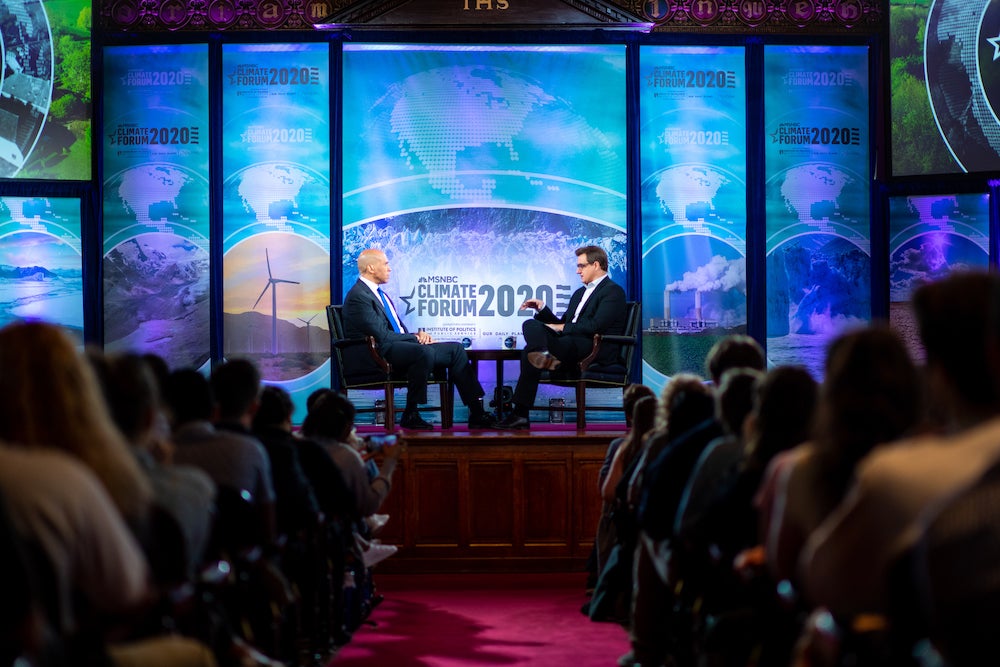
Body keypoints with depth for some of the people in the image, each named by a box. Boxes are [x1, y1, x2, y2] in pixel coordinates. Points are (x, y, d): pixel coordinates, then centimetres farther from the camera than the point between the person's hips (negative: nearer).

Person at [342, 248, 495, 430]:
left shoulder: (379, 294, 23)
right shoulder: (358, 296, -10)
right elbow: (382, 336, -17)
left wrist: (418, 336, 1)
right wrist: (415, 338, -10)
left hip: (400, 346, 10)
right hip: (382, 353, -10)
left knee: (456, 349, -1)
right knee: (424, 352, -37)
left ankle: (477, 414, -5)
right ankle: (410, 415, -23)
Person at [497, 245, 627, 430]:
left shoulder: (613, 291, 1)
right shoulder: (580, 293, 30)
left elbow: (595, 326, -13)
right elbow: (562, 324, 28)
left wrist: (562, 328, -10)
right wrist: (542, 309, 14)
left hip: (596, 349, -8)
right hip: (570, 343, 8)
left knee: (529, 351, -26)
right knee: (531, 324, -18)